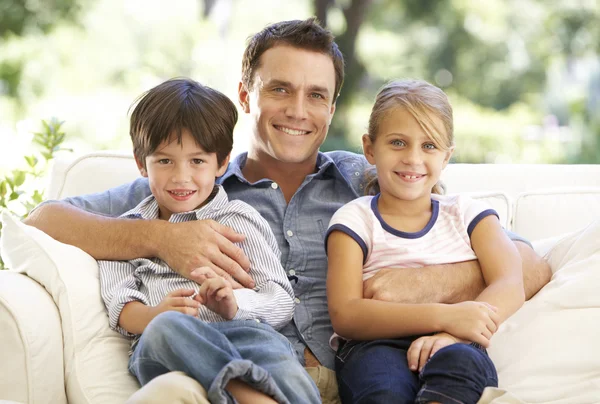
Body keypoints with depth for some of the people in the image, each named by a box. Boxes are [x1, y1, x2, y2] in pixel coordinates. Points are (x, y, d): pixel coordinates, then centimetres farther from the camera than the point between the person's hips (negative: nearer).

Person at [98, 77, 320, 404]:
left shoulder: (240, 220, 20)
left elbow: (282, 302, 12)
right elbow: (119, 302, 10)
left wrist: (234, 306, -12)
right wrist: (156, 315, -15)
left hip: (240, 332, 1)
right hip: (162, 348, 0)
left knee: (266, 341, -37)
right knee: (166, 328, -38)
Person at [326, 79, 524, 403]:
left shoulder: (468, 214, 19)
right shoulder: (354, 219, 11)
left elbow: (509, 286, 1)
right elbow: (345, 315, -4)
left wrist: (450, 335, -20)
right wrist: (443, 316, -17)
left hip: (457, 347, 3)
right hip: (375, 344, -2)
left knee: (460, 362, -36)